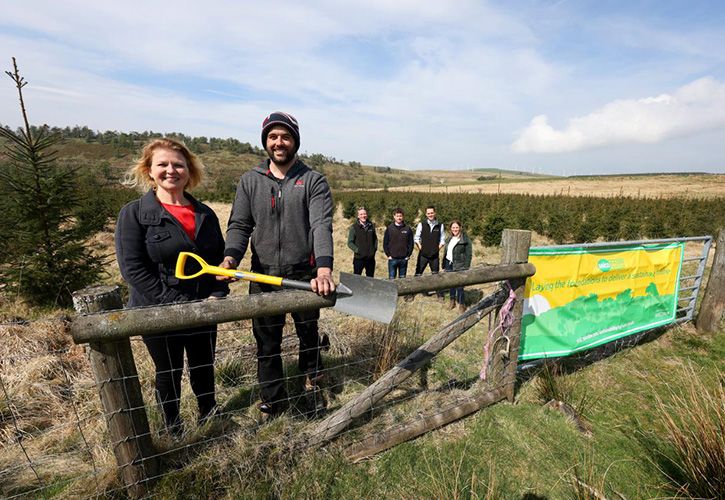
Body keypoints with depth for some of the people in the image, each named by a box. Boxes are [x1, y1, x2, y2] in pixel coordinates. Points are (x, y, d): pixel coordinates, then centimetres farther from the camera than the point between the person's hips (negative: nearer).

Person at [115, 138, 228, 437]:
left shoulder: (205, 214, 5)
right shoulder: (134, 214, -8)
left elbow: (220, 259, 7)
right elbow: (133, 268, -15)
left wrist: (217, 295, -8)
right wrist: (177, 303, -20)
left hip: (203, 309, 4)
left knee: (204, 367, 20)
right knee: (169, 374, 16)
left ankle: (208, 415, 46)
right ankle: (173, 429, 41)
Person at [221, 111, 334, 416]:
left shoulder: (313, 181, -4)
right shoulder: (250, 181, 6)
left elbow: (322, 226, -17)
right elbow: (239, 225, 2)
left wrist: (324, 268, -34)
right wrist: (230, 257, -19)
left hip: (304, 275, -1)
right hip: (263, 276, 2)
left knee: (308, 332, 20)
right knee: (266, 342, 11)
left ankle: (312, 373, 51)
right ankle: (273, 400, 33)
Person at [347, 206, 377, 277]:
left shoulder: (371, 226, 7)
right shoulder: (354, 227, -5)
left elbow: (375, 238, 19)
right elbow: (350, 243, -5)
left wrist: (375, 248, 6)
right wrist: (357, 250, -14)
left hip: (370, 258, 4)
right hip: (359, 258, -4)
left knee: (370, 278, 13)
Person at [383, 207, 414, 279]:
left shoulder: (408, 229, 4)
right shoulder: (389, 228, 0)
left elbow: (411, 243, 6)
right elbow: (385, 243, 2)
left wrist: (408, 255, -1)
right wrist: (388, 254, -4)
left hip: (404, 259, 1)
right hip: (392, 258, -1)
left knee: (403, 278, 10)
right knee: (391, 278, 3)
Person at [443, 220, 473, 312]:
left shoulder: (465, 239, -7)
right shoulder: (449, 239, 14)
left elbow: (469, 254, -8)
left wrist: (466, 267, -13)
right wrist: (444, 265, 16)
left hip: (459, 266, -5)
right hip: (449, 264, 6)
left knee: (459, 285, -2)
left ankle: (461, 303, 14)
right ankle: (452, 300, 27)